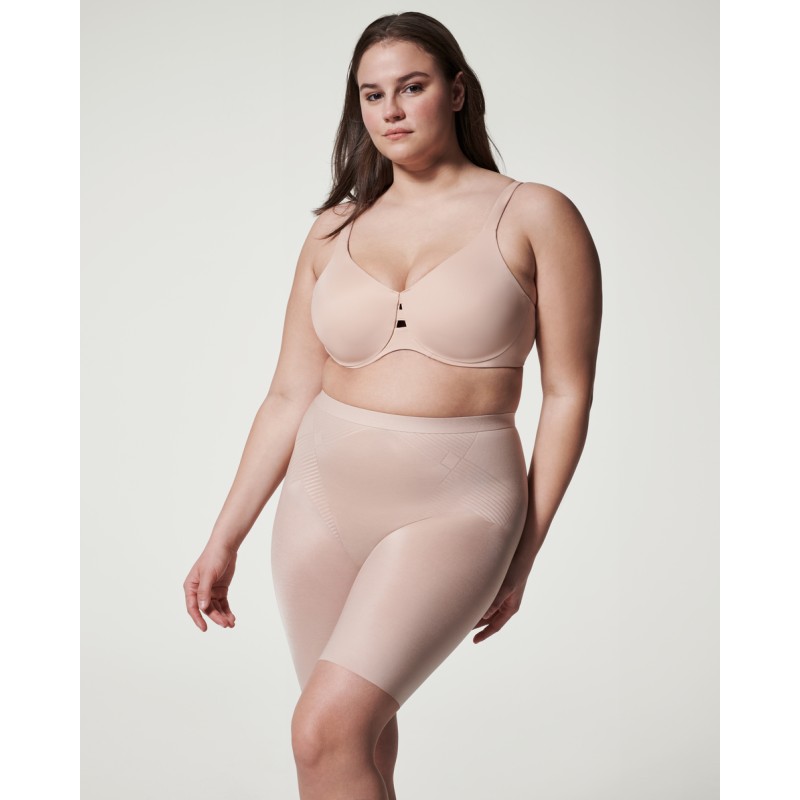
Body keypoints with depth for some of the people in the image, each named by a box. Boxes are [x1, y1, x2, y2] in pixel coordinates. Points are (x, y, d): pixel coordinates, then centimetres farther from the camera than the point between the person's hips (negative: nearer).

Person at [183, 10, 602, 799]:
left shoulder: (535, 217, -3)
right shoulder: (335, 232, 7)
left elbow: (567, 395, -3)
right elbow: (290, 396, 9)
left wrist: (522, 556, -3)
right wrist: (224, 540, 7)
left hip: (452, 509, -4)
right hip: (322, 499, 5)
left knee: (326, 730, -19)